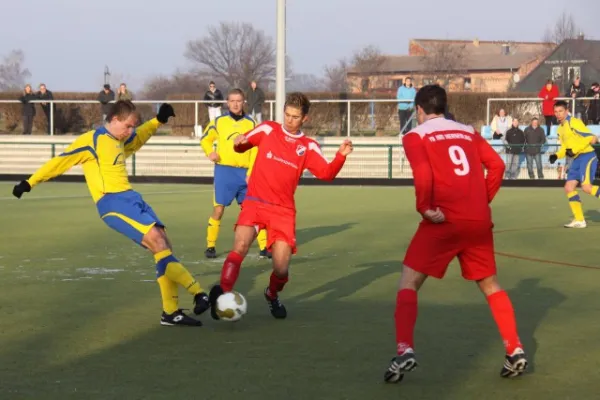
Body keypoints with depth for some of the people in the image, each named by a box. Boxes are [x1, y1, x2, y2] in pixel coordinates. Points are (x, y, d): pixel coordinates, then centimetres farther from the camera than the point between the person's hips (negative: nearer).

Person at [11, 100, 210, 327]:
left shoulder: (120, 141, 18)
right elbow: (60, 162, -4)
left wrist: (159, 120, 25)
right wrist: (30, 183, -2)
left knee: (163, 244, -2)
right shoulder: (92, 140, -7)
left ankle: (171, 312, 2)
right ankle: (198, 294, -20)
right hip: (112, 202, -9)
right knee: (156, 239, -21)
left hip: (130, 198, 9)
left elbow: (140, 136, 40)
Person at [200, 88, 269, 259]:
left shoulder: (251, 123, 5)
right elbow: (205, 139, 15)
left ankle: (264, 248, 2)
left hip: (245, 173, 1)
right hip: (224, 171, -1)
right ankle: (210, 246, 12)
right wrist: (210, 152, -6)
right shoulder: (219, 121, 4)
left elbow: (255, 150, 2)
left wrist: (251, 173, -8)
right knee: (218, 210, -2)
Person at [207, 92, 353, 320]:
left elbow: (327, 174, -4)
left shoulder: (309, 147, 7)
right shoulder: (268, 130, 6)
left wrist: (341, 156, -21)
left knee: (281, 268, -3)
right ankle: (223, 294, -32)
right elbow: (242, 146, 13)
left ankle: (272, 296, 29)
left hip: (283, 209, 1)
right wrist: (239, 143, -12)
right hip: (255, 202, -1)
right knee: (240, 248, -27)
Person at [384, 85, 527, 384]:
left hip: (444, 221, -4)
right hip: (479, 221, 4)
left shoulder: (415, 136, 3)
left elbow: (422, 175, -15)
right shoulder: (468, 132, 17)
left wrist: (424, 208, -5)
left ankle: (405, 351, -10)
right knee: (490, 286, 20)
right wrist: (483, 200, 12)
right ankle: (515, 351, 12)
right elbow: (497, 165, 7)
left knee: (409, 282, 5)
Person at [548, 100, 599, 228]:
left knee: (586, 187, -24)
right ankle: (579, 220, 5)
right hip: (577, 159, 9)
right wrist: (556, 155, 5)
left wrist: (574, 150, -22)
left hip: (587, 156, -9)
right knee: (569, 188, 2)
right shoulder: (560, 128, 16)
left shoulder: (574, 122, -11)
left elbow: (590, 137, -18)